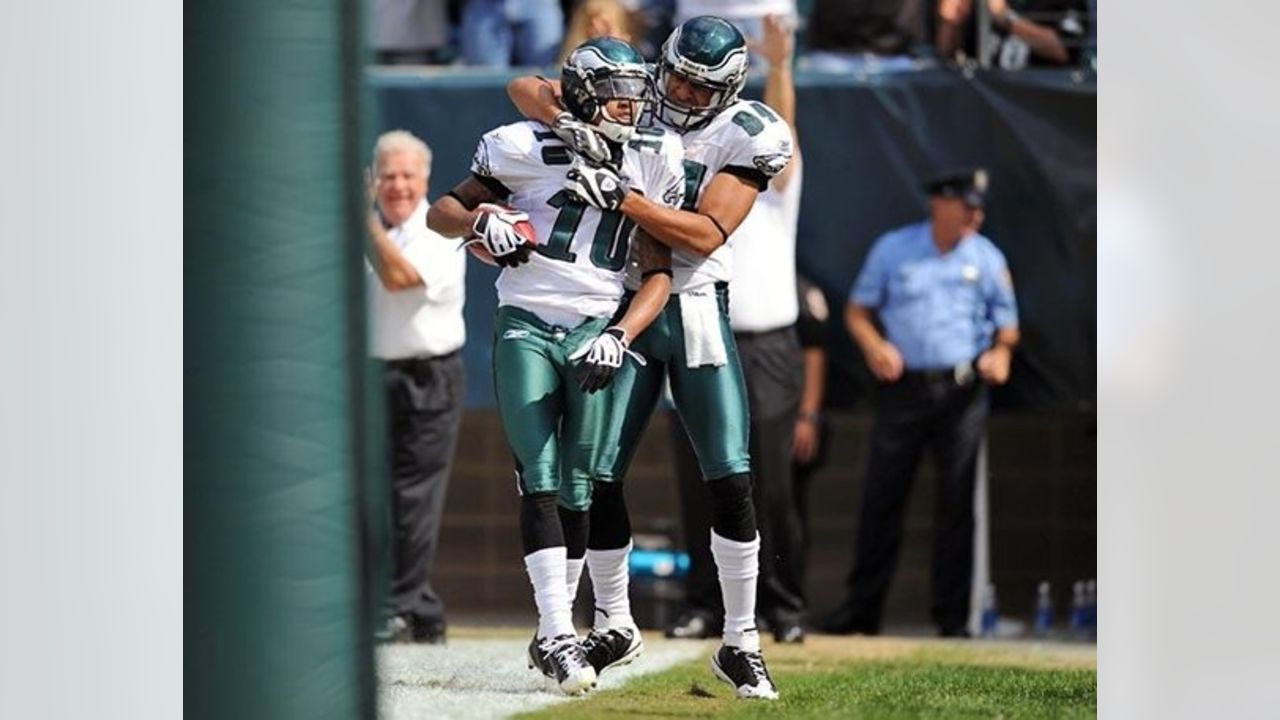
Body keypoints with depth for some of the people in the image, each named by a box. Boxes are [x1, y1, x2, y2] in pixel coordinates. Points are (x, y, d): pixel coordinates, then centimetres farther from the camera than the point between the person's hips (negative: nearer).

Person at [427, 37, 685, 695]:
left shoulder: (653, 162, 3)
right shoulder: (530, 150, -6)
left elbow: (657, 273, 5)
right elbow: (441, 212, 3)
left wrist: (619, 336, -10)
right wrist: (480, 222, -19)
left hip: (598, 331, 3)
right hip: (527, 326, -3)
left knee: (579, 488, 1)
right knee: (540, 480, -12)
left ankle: (553, 633, 13)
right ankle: (559, 634, -18)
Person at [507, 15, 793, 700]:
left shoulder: (744, 137, -7)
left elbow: (705, 234, -18)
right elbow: (525, 89, -2)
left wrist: (621, 196, -26)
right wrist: (572, 124, -22)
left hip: (697, 312, -2)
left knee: (731, 481, -9)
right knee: (597, 476, 0)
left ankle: (740, 642, 1)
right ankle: (612, 621, 20)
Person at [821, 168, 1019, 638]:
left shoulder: (986, 257, 8)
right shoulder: (893, 249, 5)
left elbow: (1007, 321, 12)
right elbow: (857, 310, 8)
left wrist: (1001, 351, -10)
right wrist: (873, 346, -12)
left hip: (962, 391, 0)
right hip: (902, 387, 0)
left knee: (957, 502, 0)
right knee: (881, 497, 0)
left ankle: (952, 615, 5)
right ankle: (861, 607, 6)